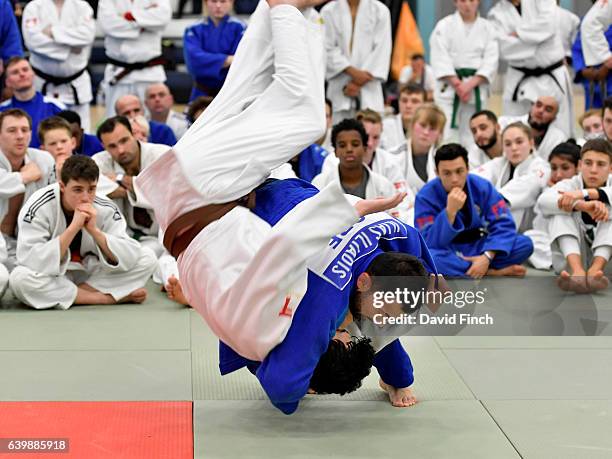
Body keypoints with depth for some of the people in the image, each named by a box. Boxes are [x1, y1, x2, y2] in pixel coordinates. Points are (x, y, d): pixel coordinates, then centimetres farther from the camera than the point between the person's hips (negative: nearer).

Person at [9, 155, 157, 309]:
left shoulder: (106, 209, -14)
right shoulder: (38, 208, -21)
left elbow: (129, 259, -21)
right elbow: (32, 263, -32)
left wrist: (94, 230, -33)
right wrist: (73, 227, -36)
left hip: (91, 275, 2)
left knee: (147, 259, -15)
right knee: (20, 278, -36)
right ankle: (108, 297, -23)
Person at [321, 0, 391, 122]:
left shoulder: (380, 11, 4)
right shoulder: (329, 11, 3)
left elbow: (381, 50, -1)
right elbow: (328, 48, -1)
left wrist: (359, 82, -7)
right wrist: (353, 72, -12)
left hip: (369, 86, 0)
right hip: (341, 88, 0)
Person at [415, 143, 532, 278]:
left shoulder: (482, 186, -10)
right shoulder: (426, 196, -17)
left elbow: (503, 224, -12)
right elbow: (430, 243, -24)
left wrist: (487, 256, -27)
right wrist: (450, 211, -37)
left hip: (477, 248, 2)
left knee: (525, 244, -18)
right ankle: (494, 272, -22)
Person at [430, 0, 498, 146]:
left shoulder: (487, 27, 7)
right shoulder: (444, 25, 1)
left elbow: (491, 61, -1)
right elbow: (440, 60, -6)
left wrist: (470, 84, -13)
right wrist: (457, 84, -14)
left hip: (476, 88, 2)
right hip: (449, 88, -2)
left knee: (472, 137, 2)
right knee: (446, 134, -9)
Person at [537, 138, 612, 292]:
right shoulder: (568, 185, -3)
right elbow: (543, 200, -27)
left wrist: (584, 194, -39)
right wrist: (583, 205, -42)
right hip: (571, 258, 0)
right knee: (561, 211, -22)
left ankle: (595, 269, -40)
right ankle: (577, 271, -45)